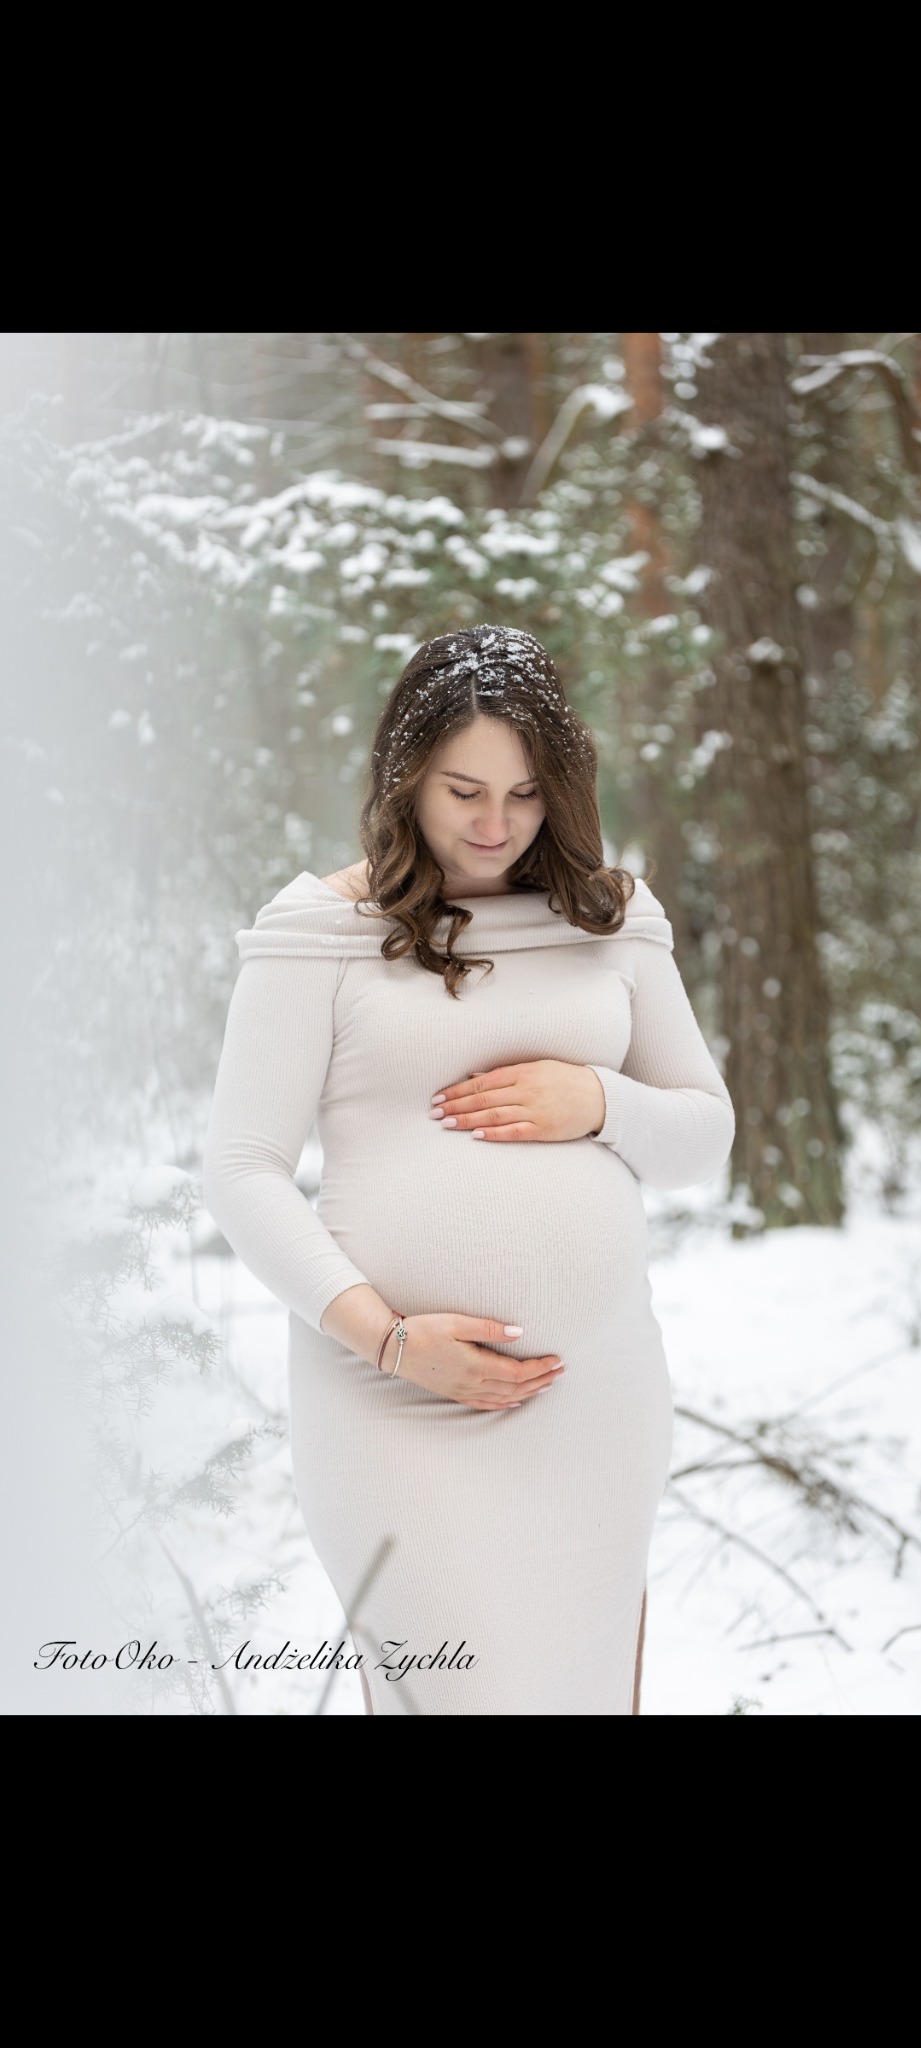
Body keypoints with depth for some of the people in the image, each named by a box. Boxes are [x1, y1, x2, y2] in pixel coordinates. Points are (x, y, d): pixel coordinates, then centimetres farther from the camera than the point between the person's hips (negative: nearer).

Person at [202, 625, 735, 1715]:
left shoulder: (612, 920, 10)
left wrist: (600, 1103, -6)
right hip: (394, 1401, -4)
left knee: (583, 1680, 9)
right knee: (460, 1685, -11)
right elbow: (242, 1173, -4)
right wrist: (388, 1337, -14)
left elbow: (706, 1133, 16)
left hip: (597, 1394, 4)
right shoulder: (324, 929, -1)